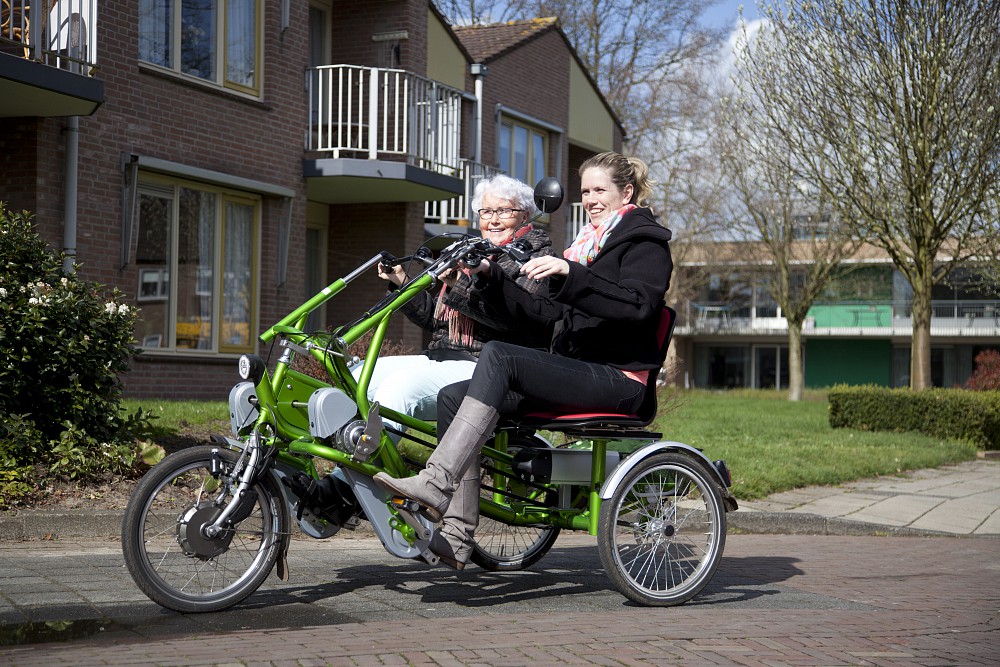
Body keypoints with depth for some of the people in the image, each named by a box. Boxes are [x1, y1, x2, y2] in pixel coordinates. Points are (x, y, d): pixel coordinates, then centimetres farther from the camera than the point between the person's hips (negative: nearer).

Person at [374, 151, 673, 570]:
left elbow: (638, 304, -19)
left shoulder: (644, 241, 2)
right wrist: (491, 279, 5)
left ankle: (436, 483, -38)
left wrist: (570, 275, -29)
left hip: (616, 379, -8)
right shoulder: (588, 244, 27)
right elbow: (541, 308, 20)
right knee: (453, 397, -12)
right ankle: (457, 535, -19)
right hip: (576, 371, 8)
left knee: (498, 355, -30)